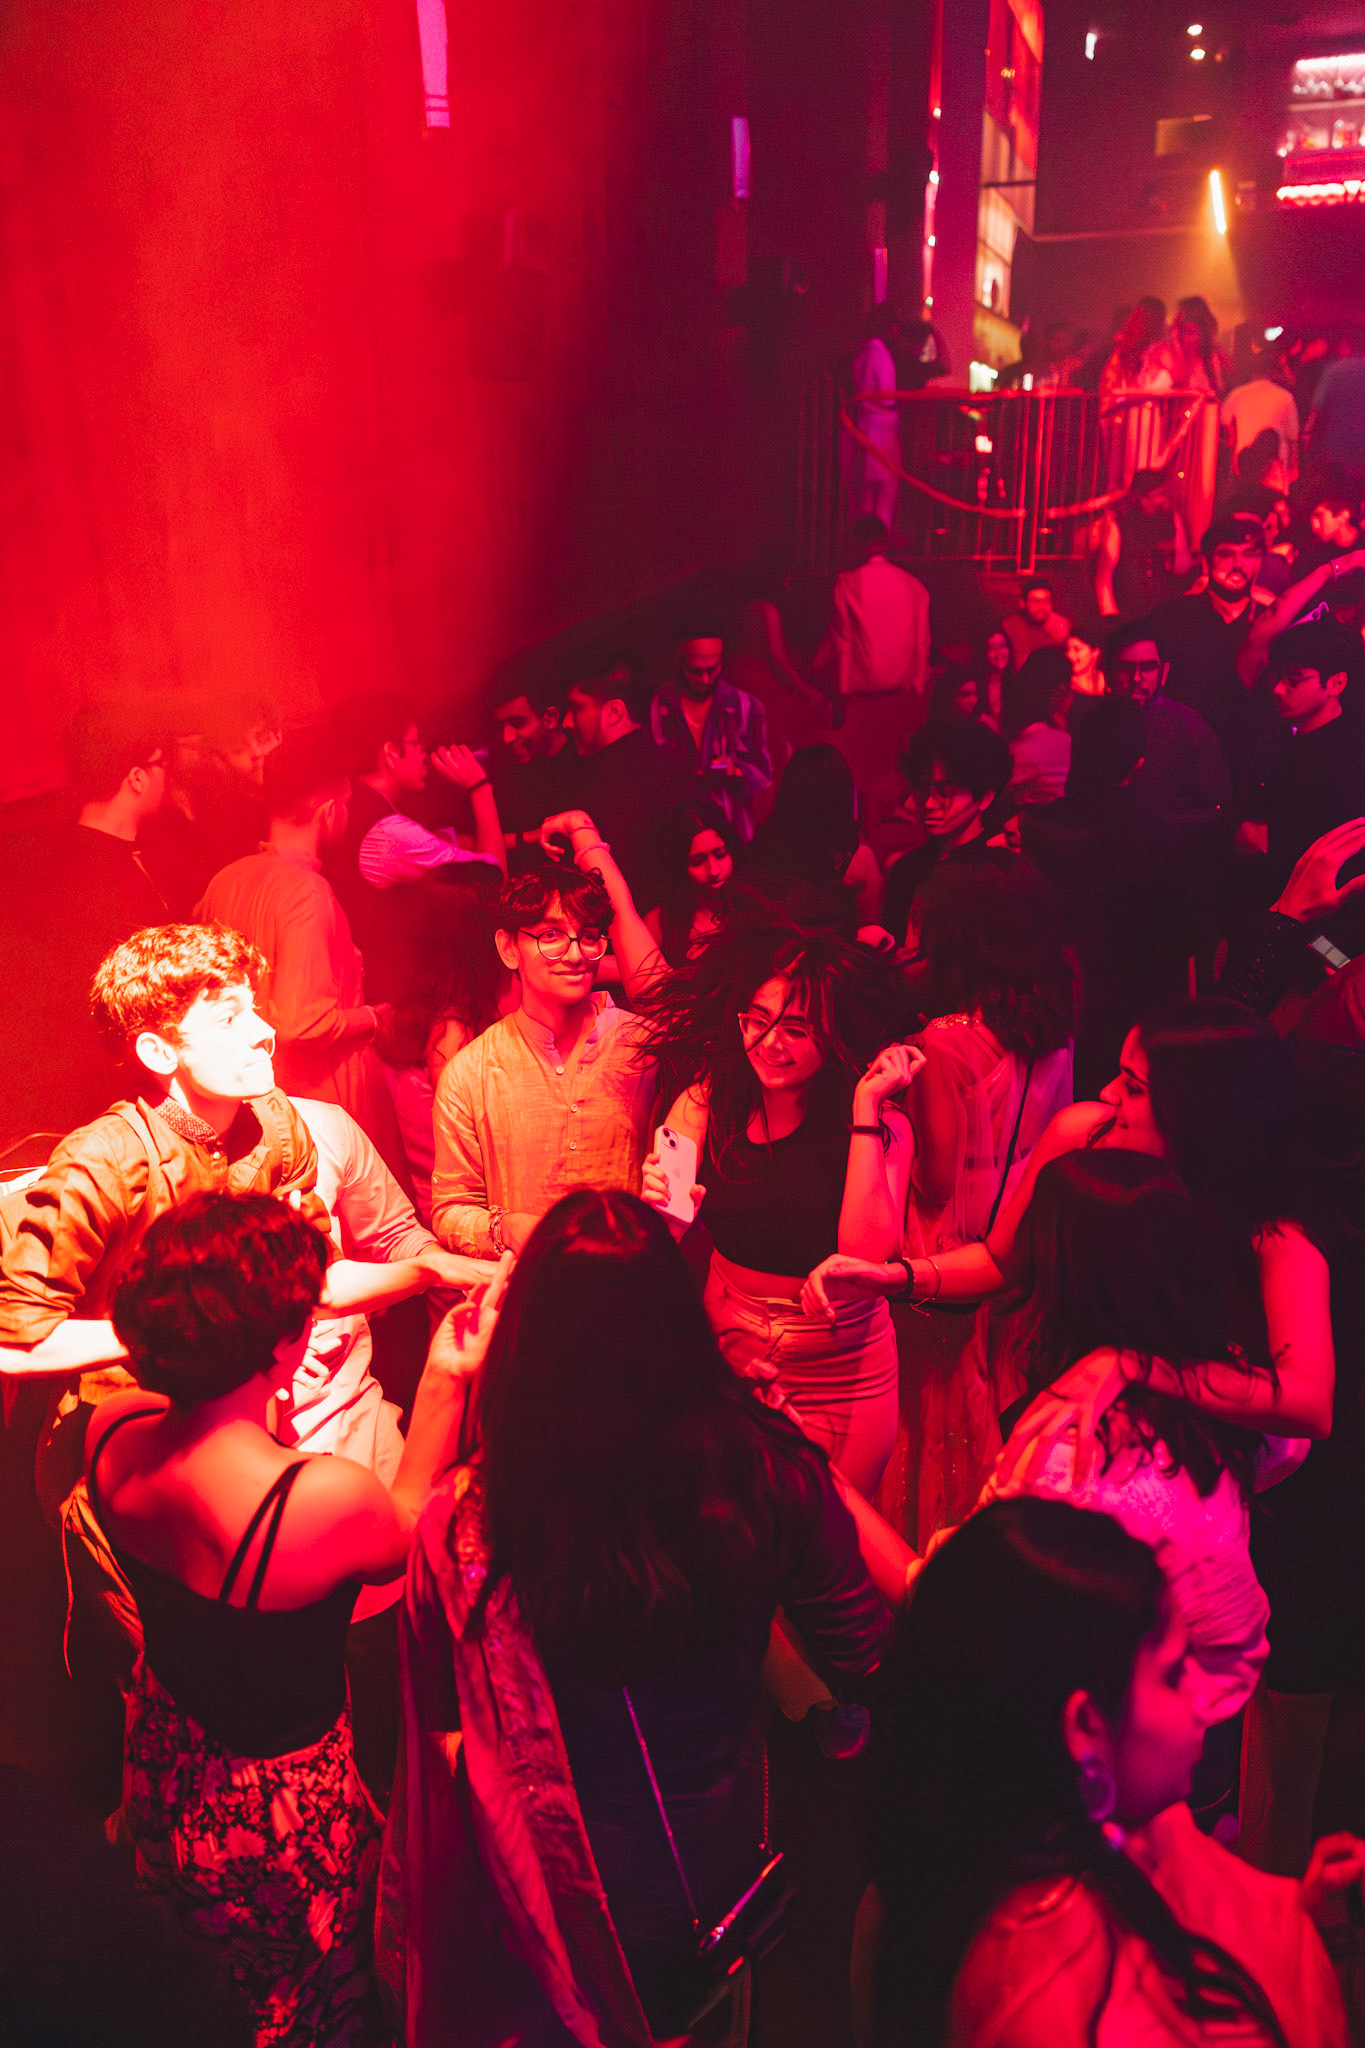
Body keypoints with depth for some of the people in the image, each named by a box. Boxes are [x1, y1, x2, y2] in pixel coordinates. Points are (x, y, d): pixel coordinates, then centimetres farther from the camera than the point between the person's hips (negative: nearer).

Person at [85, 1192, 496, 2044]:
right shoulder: (325, 1497, -38)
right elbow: (405, 1535, -13)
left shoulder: (115, 1433, -20)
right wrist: (445, 1383, -10)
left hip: (160, 1773, 6)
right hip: (280, 1822, -6)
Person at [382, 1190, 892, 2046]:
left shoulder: (467, 1521, -29)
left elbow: (440, 1720, -11)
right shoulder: (772, 1474, -25)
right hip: (732, 1871, 2)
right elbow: (866, 1663, -7)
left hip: (569, 1912, -2)